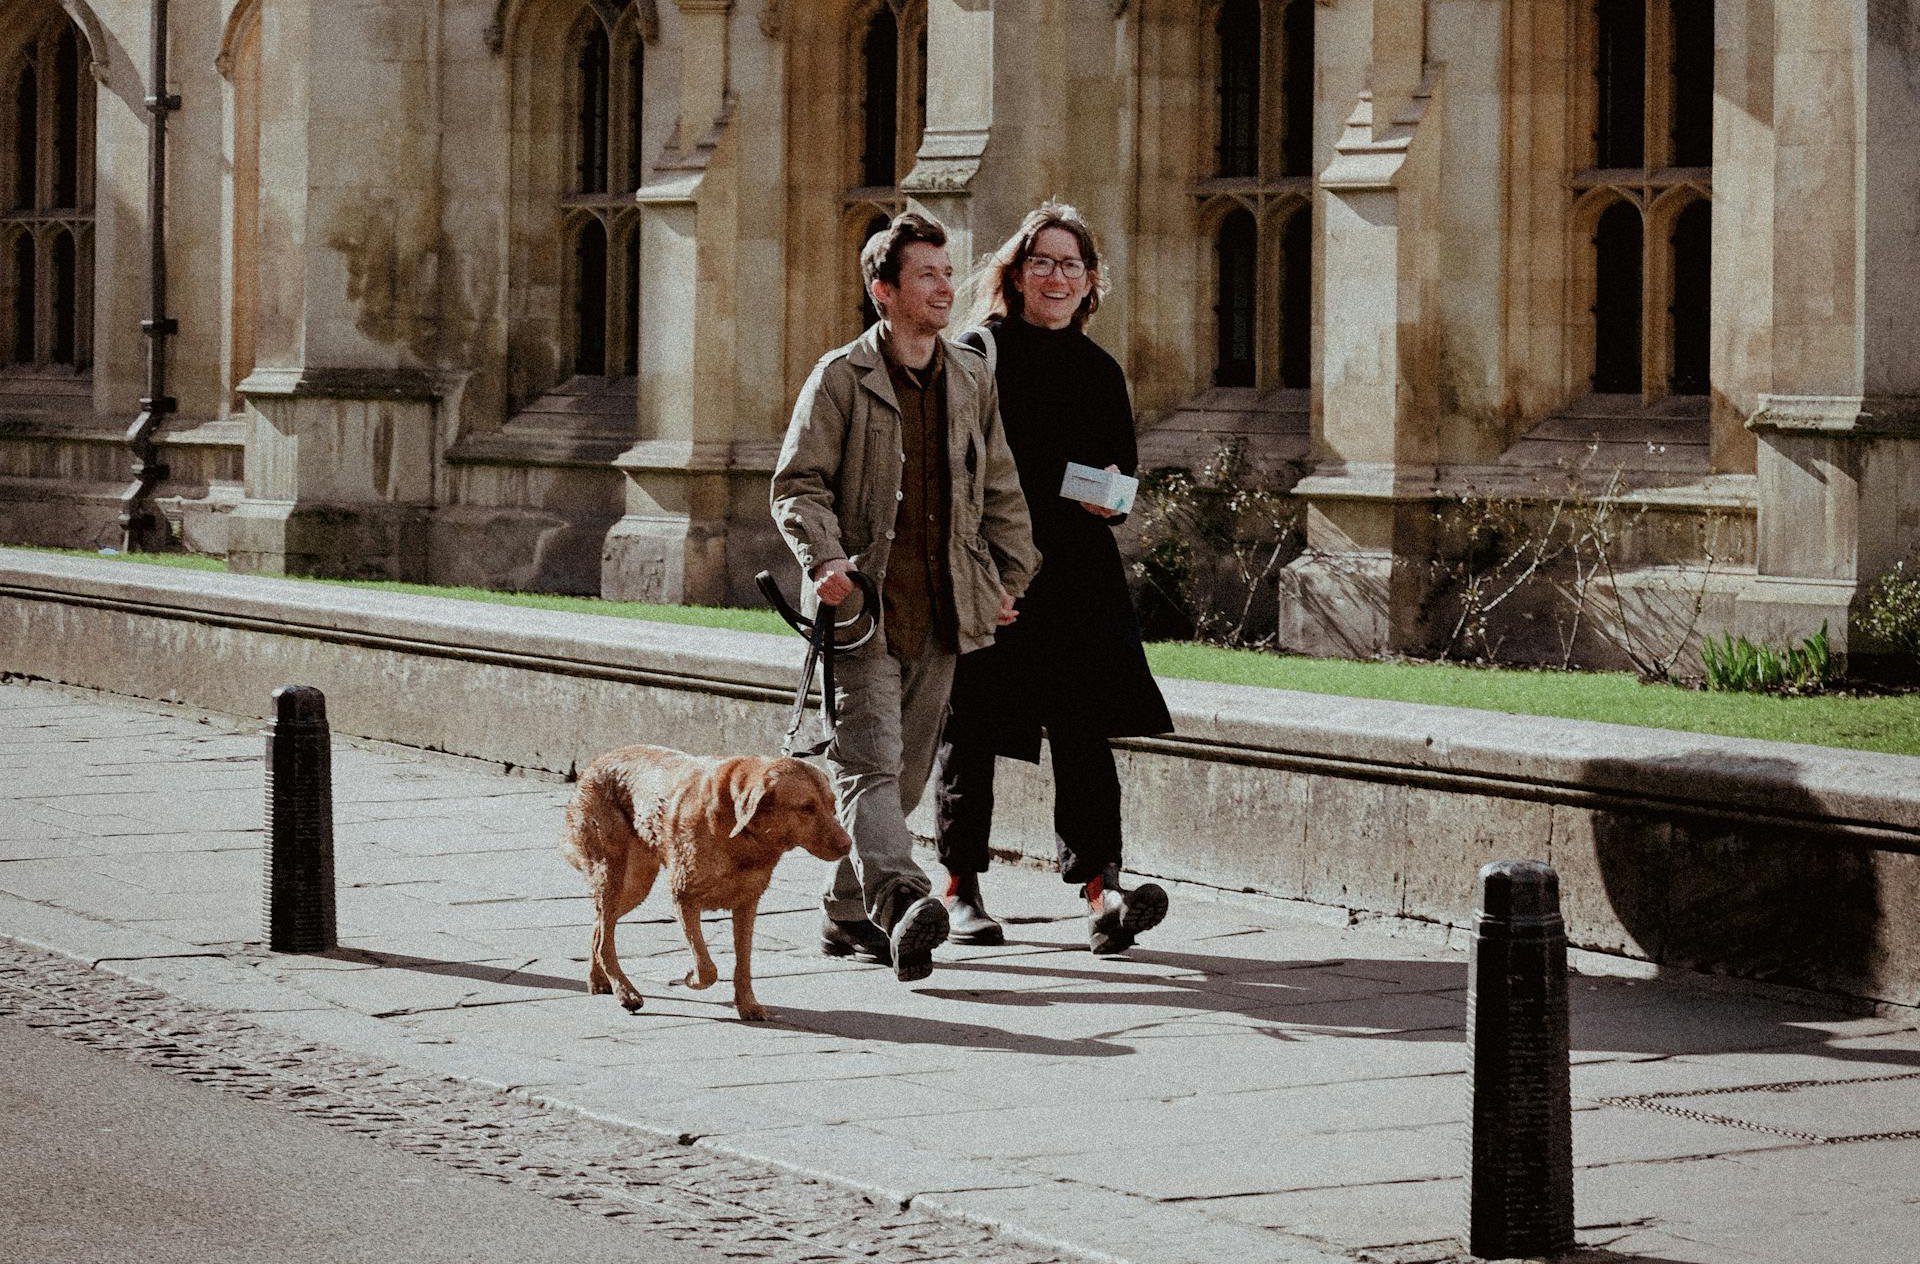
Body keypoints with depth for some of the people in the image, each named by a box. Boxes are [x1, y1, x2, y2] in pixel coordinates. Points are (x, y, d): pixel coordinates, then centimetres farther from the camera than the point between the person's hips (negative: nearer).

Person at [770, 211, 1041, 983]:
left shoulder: (971, 378, 14)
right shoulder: (840, 377, -2)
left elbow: (999, 489, 22)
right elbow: (797, 484, -4)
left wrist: (1011, 577, 16)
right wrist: (824, 558, -20)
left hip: (941, 612, 6)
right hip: (864, 604, -6)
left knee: (905, 772, 9)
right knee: (869, 761, -17)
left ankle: (847, 914, 21)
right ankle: (902, 903, -34)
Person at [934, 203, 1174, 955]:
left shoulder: (1100, 373, 13)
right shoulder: (977, 356, 0)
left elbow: (1124, 480, 18)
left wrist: (1107, 498, -6)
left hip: (1075, 578, 3)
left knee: (1085, 725, -9)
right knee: (969, 732, 4)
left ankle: (1102, 888, -17)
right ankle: (960, 888, 16)